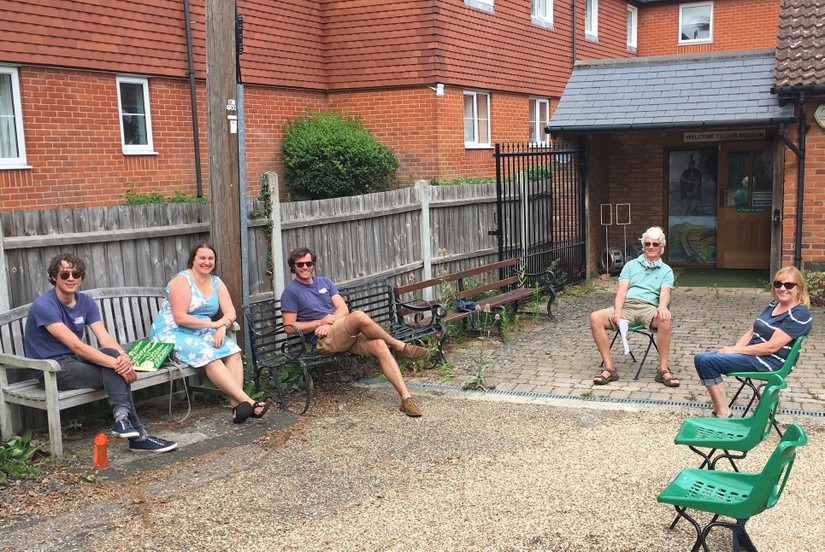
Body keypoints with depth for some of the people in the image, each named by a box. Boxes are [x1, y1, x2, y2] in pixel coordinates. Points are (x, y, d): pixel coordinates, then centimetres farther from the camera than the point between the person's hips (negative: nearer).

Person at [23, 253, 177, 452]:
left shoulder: (86, 302, 4)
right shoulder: (43, 306, -18)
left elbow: (105, 338, -8)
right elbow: (76, 346, -26)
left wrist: (123, 356, -31)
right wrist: (116, 364, -33)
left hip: (75, 361, 7)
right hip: (52, 369, -6)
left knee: (112, 354, -25)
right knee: (117, 376, -24)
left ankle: (122, 418, -32)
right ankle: (137, 434, -27)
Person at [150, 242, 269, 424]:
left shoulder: (216, 282, 10)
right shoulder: (182, 281, -12)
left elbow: (230, 312, 1)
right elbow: (180, 318, -20)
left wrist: (221, 328, -20)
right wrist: (214, 324, -19)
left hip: (201, 333, 7)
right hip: (173, 333, -7)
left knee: (232, 349, -20)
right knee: (208, 354, -32)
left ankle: (236, 404, -31)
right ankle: (247, 401, -36)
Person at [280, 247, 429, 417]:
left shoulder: (324, 282, 20)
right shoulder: (290, 292, 4)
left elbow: (343, 308, 10)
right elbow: (289, 327, -3)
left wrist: (329, 324, -11)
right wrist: (321, 322, -12)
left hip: (348, 335, 5)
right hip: (324, 341, -5)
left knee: (380, 346, -24)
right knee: (359, 316, -33)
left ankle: (406, 398, -29)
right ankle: (400, 346, -12)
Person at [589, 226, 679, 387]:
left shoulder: (666, 270, 19)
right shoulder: (631, 265, 22)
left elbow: (665, 293, 0)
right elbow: (622, 291, 8)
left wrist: (662, 306, -26)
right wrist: (618, 312, -12)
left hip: (649, 308, -1)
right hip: (626, 306, 2)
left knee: (665, 319, -38)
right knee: (595, 317, -26)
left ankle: (663, 369, -28)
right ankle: (609, 369, -25)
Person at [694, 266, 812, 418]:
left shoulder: (800, 314, -15)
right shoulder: (774, 305, 12)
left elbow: (771, 347, -21)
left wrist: (735, 350, -16)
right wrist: (733, 349, -4)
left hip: (770, 362, -9)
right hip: (751, 354, 9)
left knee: (708, 361, -22)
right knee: (700, 358, -3)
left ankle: (724, 414, -15)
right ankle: (717, 410, -4)